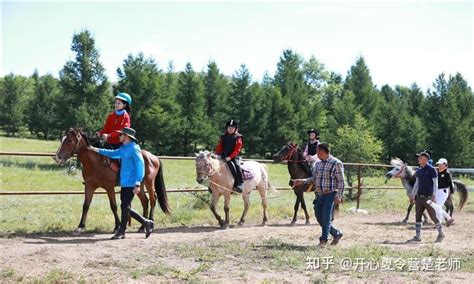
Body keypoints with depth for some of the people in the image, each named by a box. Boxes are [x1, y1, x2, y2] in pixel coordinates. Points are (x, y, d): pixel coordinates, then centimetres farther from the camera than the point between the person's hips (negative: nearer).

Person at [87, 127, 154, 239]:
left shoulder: (134, 149, -14)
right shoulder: (123, 148, 13)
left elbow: (140, 166, -18)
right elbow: (113, 154, 30)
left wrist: (138, 184, -22)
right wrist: (97, 150, 29)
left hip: (131, 184, -10)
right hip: (125, 183, 10)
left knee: (125, 207, -4)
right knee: (125, 208, 11)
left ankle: (121, 232, 7)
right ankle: (146, 223, 19)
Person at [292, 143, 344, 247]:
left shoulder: (336, 163, -9)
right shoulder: (317, 164, 12)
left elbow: (341, 181, -11)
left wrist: (338, 196, -17)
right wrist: (302, 181, 6)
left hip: (330, 195, -7)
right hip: (319, 195, 7)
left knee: (326, 217, -7)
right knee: (319, 218, 9)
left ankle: (324, 240, 4)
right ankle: (337, 233, 26)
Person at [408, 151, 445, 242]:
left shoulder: (431, 169, -7)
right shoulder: (418, 170, 12)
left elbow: (435, 183, -9)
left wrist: (434, 196, -18)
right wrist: (412, 195, 18)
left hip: (428, 197, -6)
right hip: (419, 197, 7)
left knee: (433, 217, -1)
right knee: (418, 217, 3)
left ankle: (441, 234, 16)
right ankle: (418, 236, 7)